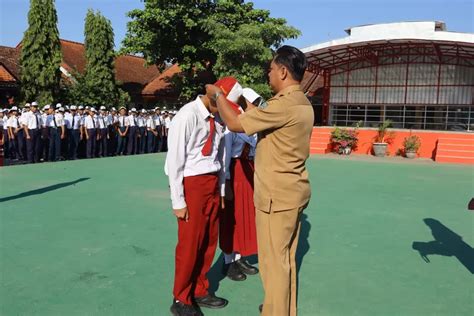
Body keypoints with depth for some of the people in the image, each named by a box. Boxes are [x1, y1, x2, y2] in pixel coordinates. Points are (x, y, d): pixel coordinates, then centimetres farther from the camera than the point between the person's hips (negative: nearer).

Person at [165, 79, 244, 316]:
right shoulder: (188, 116, -15)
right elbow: (174, 161, -14)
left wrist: (222, 191, 14)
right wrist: (178, 201, -13)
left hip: (212, 183, 7)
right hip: (192, 184, -7)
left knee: (209, 241, 15)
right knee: (190, 243, 4)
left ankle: (200, 291, 34)